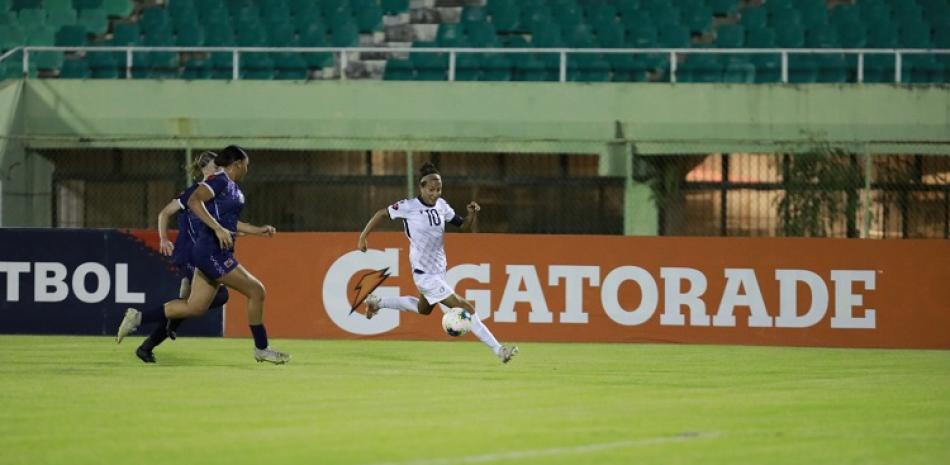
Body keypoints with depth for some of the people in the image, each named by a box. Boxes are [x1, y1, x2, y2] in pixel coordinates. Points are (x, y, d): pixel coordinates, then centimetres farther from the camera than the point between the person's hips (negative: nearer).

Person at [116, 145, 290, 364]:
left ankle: (138, 317, 11)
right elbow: (194, 201, -23)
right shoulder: (219, 180, -10)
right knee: (256, 291, -5)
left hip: (213, 254, 10)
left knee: (194, 307, 9)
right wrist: (218, 229, -28)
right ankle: (261, 349, 6)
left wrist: (258, 230, 28)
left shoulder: (231, 187, 19)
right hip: (212, 252, -10)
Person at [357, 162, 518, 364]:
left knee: (423, 309, 32)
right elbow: (382, 214, -4)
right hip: (425, 275, -8)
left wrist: (472, 214, -13)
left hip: (439, 270, 8)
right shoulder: (409, 207, -16)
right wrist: (363, 237, -3)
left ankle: (377, 303, 46)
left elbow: (464, 226, 7)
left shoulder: (441, 205, 1)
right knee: (466, 309, -13)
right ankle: (498, 350, -10)